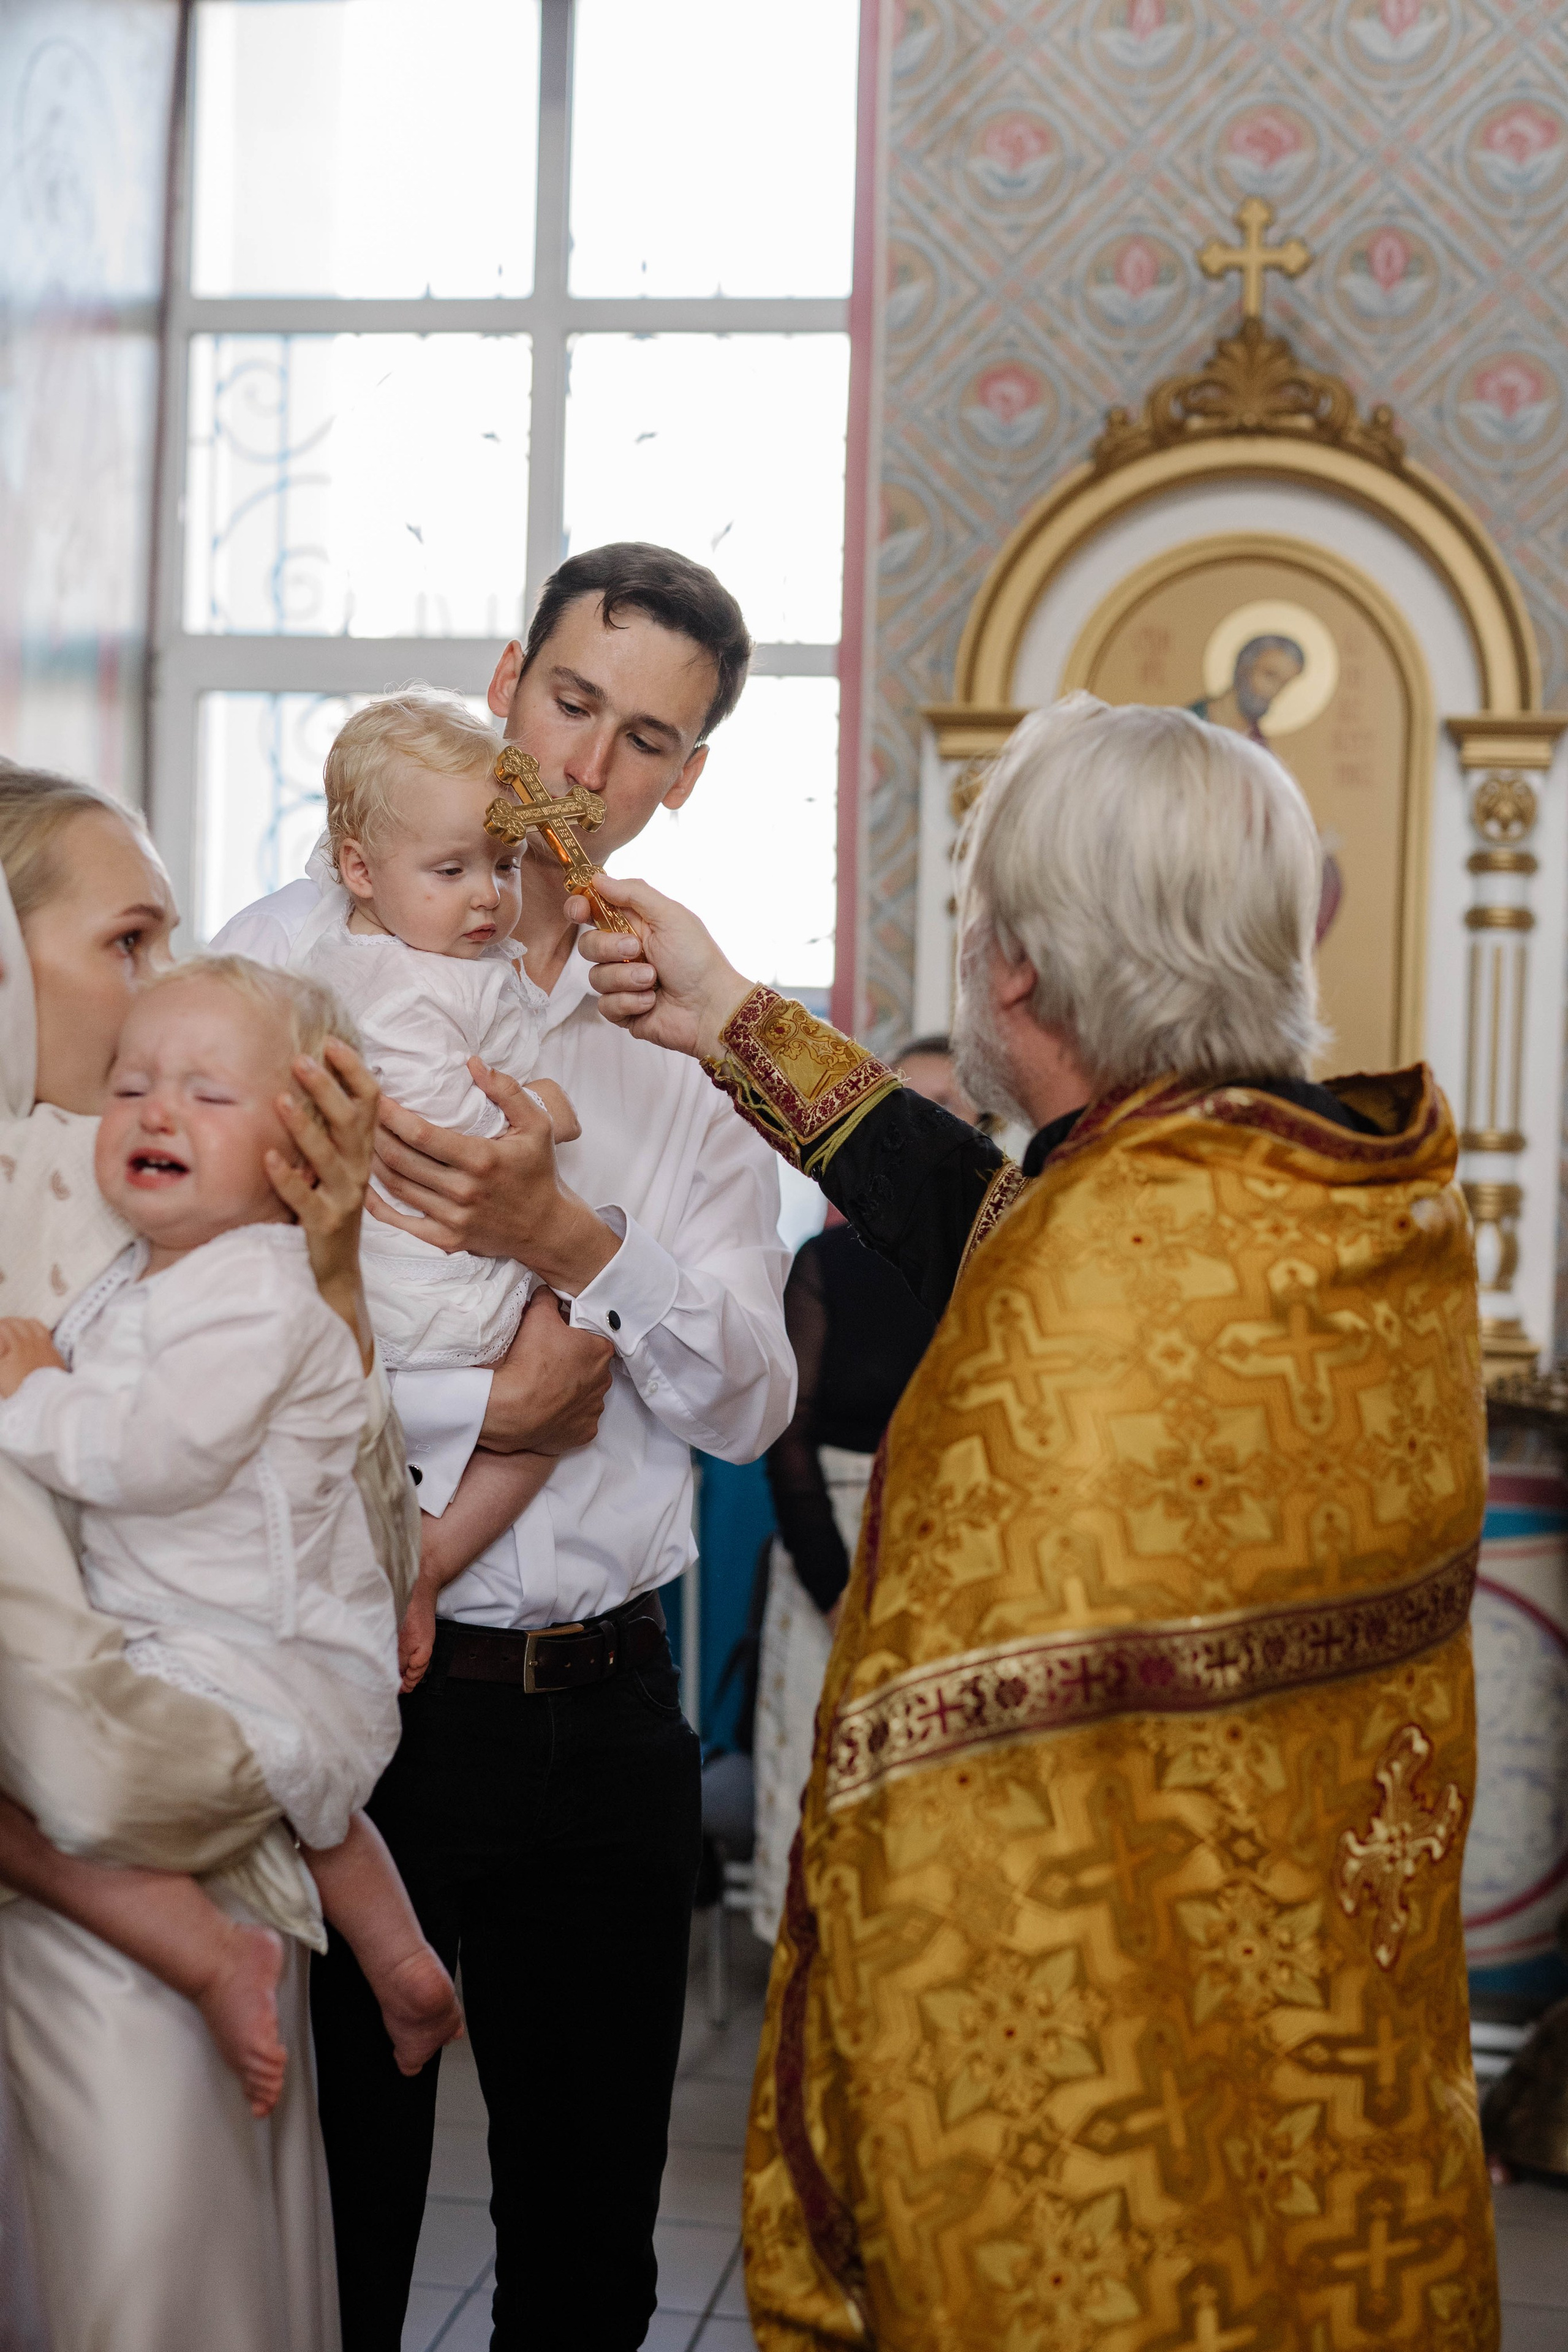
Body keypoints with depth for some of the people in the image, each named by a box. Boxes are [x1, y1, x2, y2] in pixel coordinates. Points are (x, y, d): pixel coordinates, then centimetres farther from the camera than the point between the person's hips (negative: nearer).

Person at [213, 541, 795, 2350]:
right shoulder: (293, 957, -2)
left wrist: (565, 1238, -18)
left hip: (605, 1706, 4)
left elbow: (748, 1403, -2)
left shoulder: (692, 1029, 9)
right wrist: (469, 1406, -15)